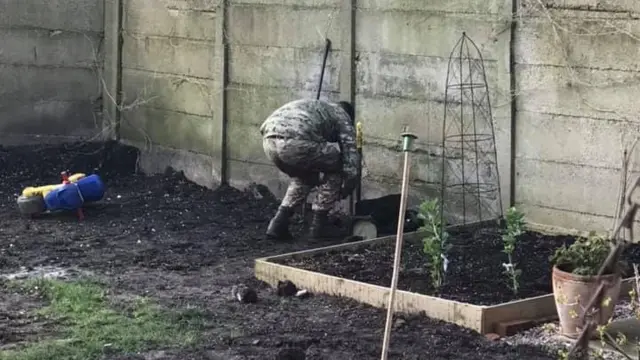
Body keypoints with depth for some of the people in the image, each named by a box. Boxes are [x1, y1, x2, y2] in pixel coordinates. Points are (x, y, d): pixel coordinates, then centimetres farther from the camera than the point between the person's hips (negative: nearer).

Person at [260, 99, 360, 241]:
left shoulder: (316, 106, 42)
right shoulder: (342, 116, 23)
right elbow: (351, 154, 16)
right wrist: (345, 191, 29)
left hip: (269, 141, 7)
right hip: (295, 143, -7)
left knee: (303, 177, 33)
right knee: (335, 167, 19)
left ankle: (278, 224, 19)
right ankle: (318, 226, 19)